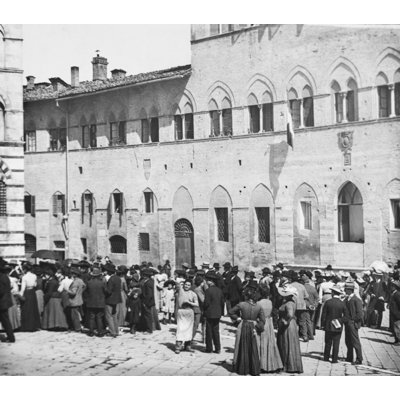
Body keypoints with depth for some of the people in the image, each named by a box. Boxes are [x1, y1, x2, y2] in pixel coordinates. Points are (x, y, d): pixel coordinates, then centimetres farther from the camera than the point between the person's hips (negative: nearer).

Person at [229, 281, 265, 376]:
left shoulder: (241, 305, -11)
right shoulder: (258, 307, -6)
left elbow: (231, 312, -3)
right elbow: (262, 320, -5)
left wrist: (238, 318, 5)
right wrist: (257, 327, -1)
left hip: (243, 326, -1)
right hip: (253, 328, 1)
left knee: (243, 348, 11)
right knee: (253, 349, 12)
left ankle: (242, 369, 18)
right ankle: (255, 370, 15)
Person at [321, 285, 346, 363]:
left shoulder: (328, 302, -10)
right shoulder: (342, 304, -8)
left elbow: (323, 315, -6)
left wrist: (322, 324, 3)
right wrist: (341, 321, 12)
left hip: (328, 326, 0)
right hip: (338, 327, 0)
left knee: (328, 343, 13)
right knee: (336, 343, 6)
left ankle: (326, 357, 20)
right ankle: (334, 359, 7)